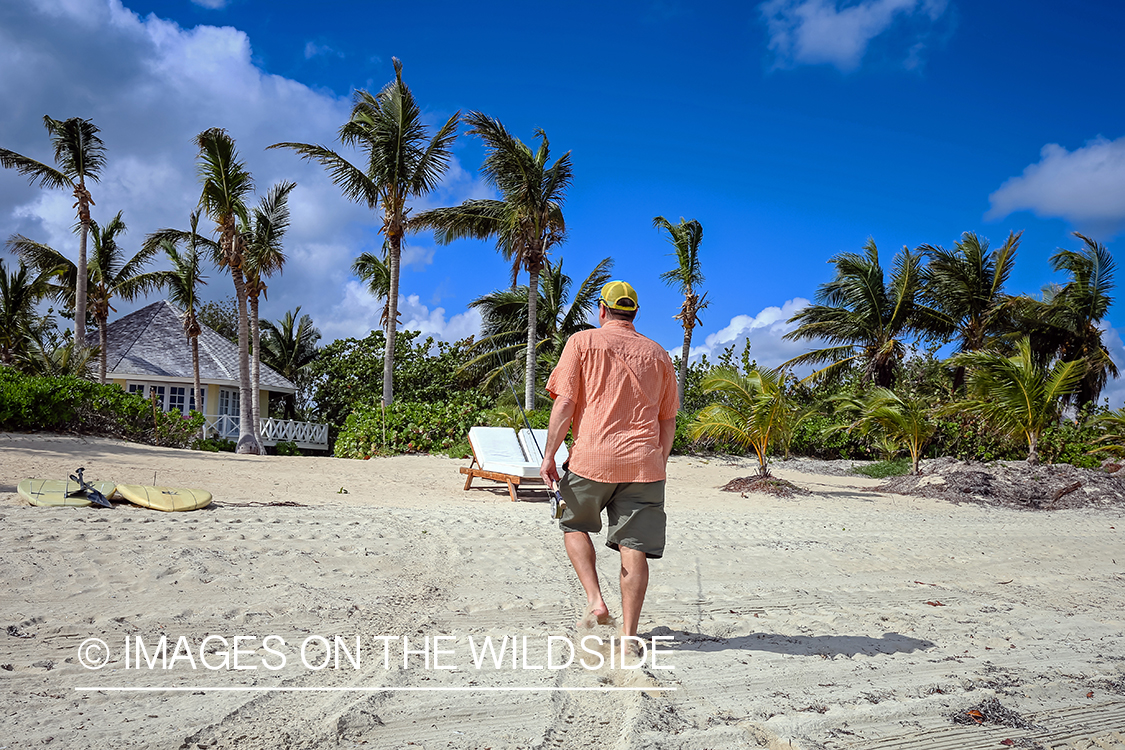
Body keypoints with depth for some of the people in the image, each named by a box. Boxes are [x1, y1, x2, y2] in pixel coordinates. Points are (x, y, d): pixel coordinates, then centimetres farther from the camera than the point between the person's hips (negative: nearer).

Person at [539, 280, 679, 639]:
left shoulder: (582, 341, 4)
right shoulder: (657, 353, 14)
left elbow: (564, 404, -4)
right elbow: (668, 420, 16)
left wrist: (549, 455, -1)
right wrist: (659, 464, 25)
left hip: (592, 457, -2)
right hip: (643, 462, 3)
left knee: (574, 525, 20)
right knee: (634, 546, 4)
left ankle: (595, 601, 6)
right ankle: (628, 633, 4)